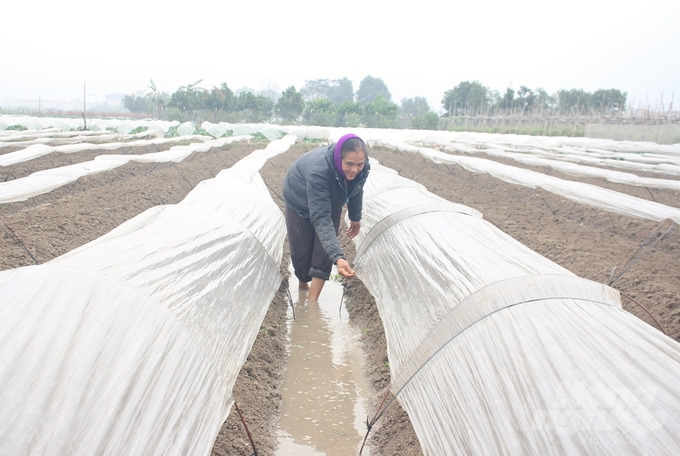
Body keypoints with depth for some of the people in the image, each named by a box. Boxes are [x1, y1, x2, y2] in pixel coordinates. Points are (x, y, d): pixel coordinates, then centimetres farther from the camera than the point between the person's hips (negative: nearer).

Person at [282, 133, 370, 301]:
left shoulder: (361, 168, -29)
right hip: (300, 201, -4)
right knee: (302, 250, 0)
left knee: (323, 250, -9)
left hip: (331, 203, 4)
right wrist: (338, 257, -58)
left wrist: (355, 217, 9)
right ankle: (303, 282, 32)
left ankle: (311, 302, -5)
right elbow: (321, 218, -49)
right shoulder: (319, 170, -46)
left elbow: (356, 189, -3)